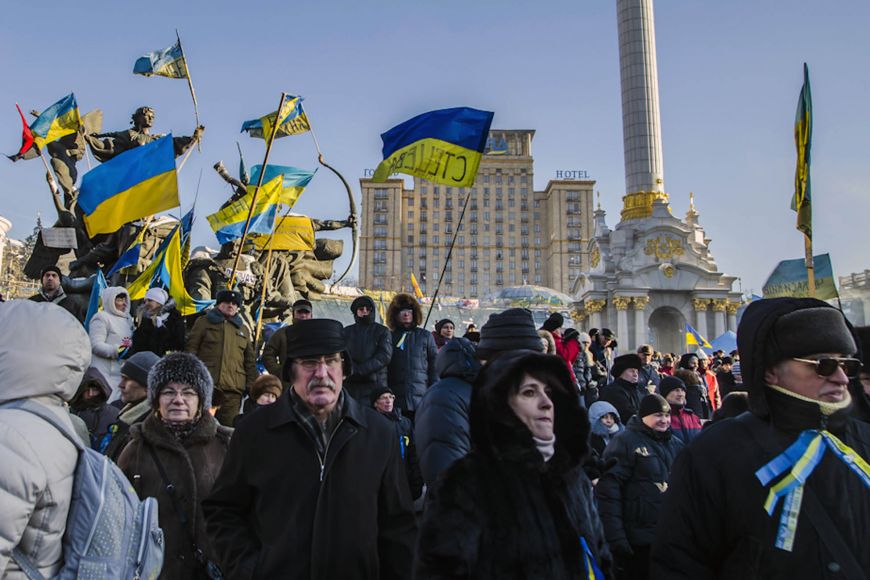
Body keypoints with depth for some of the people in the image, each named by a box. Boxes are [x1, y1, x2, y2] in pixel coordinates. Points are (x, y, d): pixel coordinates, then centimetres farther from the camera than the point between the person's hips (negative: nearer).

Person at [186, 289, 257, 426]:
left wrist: (251, 386, 11)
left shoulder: (243, 329, 22)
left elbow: (250, 361, 21)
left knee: (229, 425, -1)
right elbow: (191, 349, 6)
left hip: (234, 388, 3)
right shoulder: (204, 322, 12)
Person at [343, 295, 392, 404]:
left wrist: (358, 370, -12)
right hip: (351, 385, 2)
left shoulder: (382, 331, 9)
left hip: (375, 384, -2)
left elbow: (384, 356, -4)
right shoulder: (347, 331, 16)